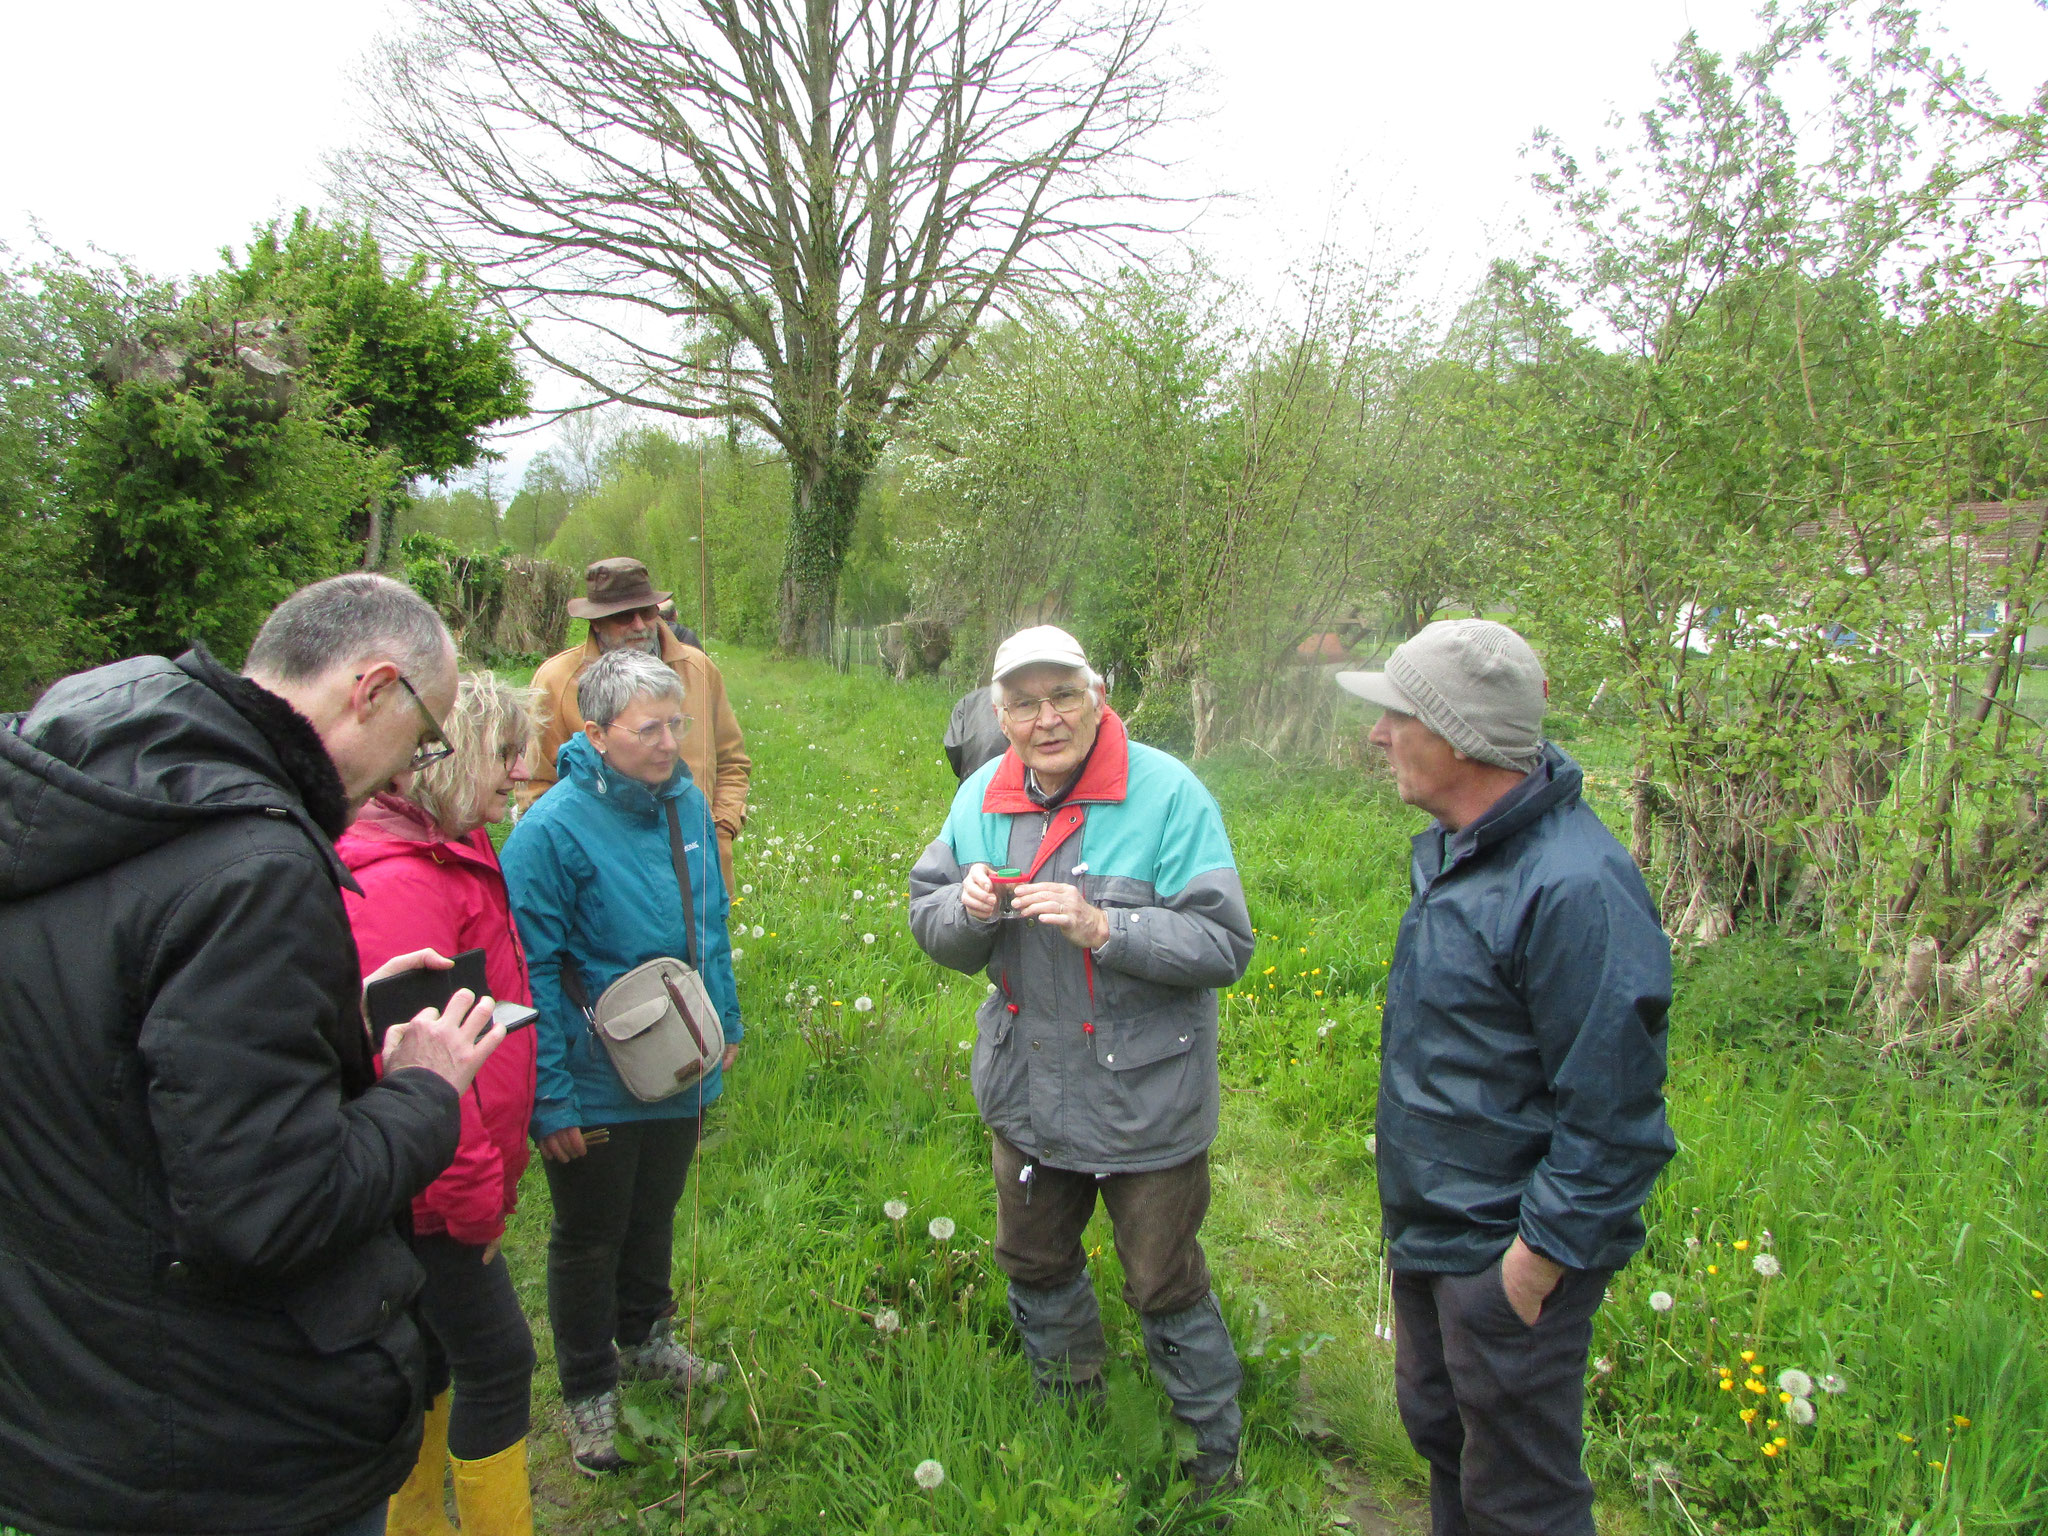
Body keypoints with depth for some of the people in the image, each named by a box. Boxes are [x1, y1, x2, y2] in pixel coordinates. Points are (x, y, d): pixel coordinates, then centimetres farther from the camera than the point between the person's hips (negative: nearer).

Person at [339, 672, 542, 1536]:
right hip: (428, 1194, -10)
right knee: (496, 1361, 2)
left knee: (433, 1352, 22)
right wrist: (476, 1197, -18)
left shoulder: (458, 858, 8)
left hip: (445, 1186, 10)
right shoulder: (401, 882, -24)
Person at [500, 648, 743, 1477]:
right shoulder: (552, 829, -24)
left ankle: (645, 1339, 49)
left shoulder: (688, 801, -3)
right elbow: (531, 973, -20)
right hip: (596, 1089, -6)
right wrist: (550, 1097, -19)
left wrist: (725, 1022, 13)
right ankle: (588, 1392, 35)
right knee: (589, 1238, 14)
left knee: (655, 1215, 25)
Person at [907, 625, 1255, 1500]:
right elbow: (929, 925, 4)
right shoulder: (981, 796, -1)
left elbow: (1224, 946, -21)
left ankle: (1215, 1454, 35)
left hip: (1144, 1101, -6)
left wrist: (1101, 927, -31)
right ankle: (1069, 1415, 51)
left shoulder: (1168, 794, -19)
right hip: (1026, 1093, 6)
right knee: (1035, 1262, 24)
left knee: (1164, 1285, 8)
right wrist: (966, 909, -19)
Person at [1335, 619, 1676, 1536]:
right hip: (1430, 1226, 9)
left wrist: (1530, 1267, -20)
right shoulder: (1452, 846, 3)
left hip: (1508, 1256, -9)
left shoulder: (1575, 890, -29)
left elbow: (1612, 1120, -26)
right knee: (1437, 1428, 27)